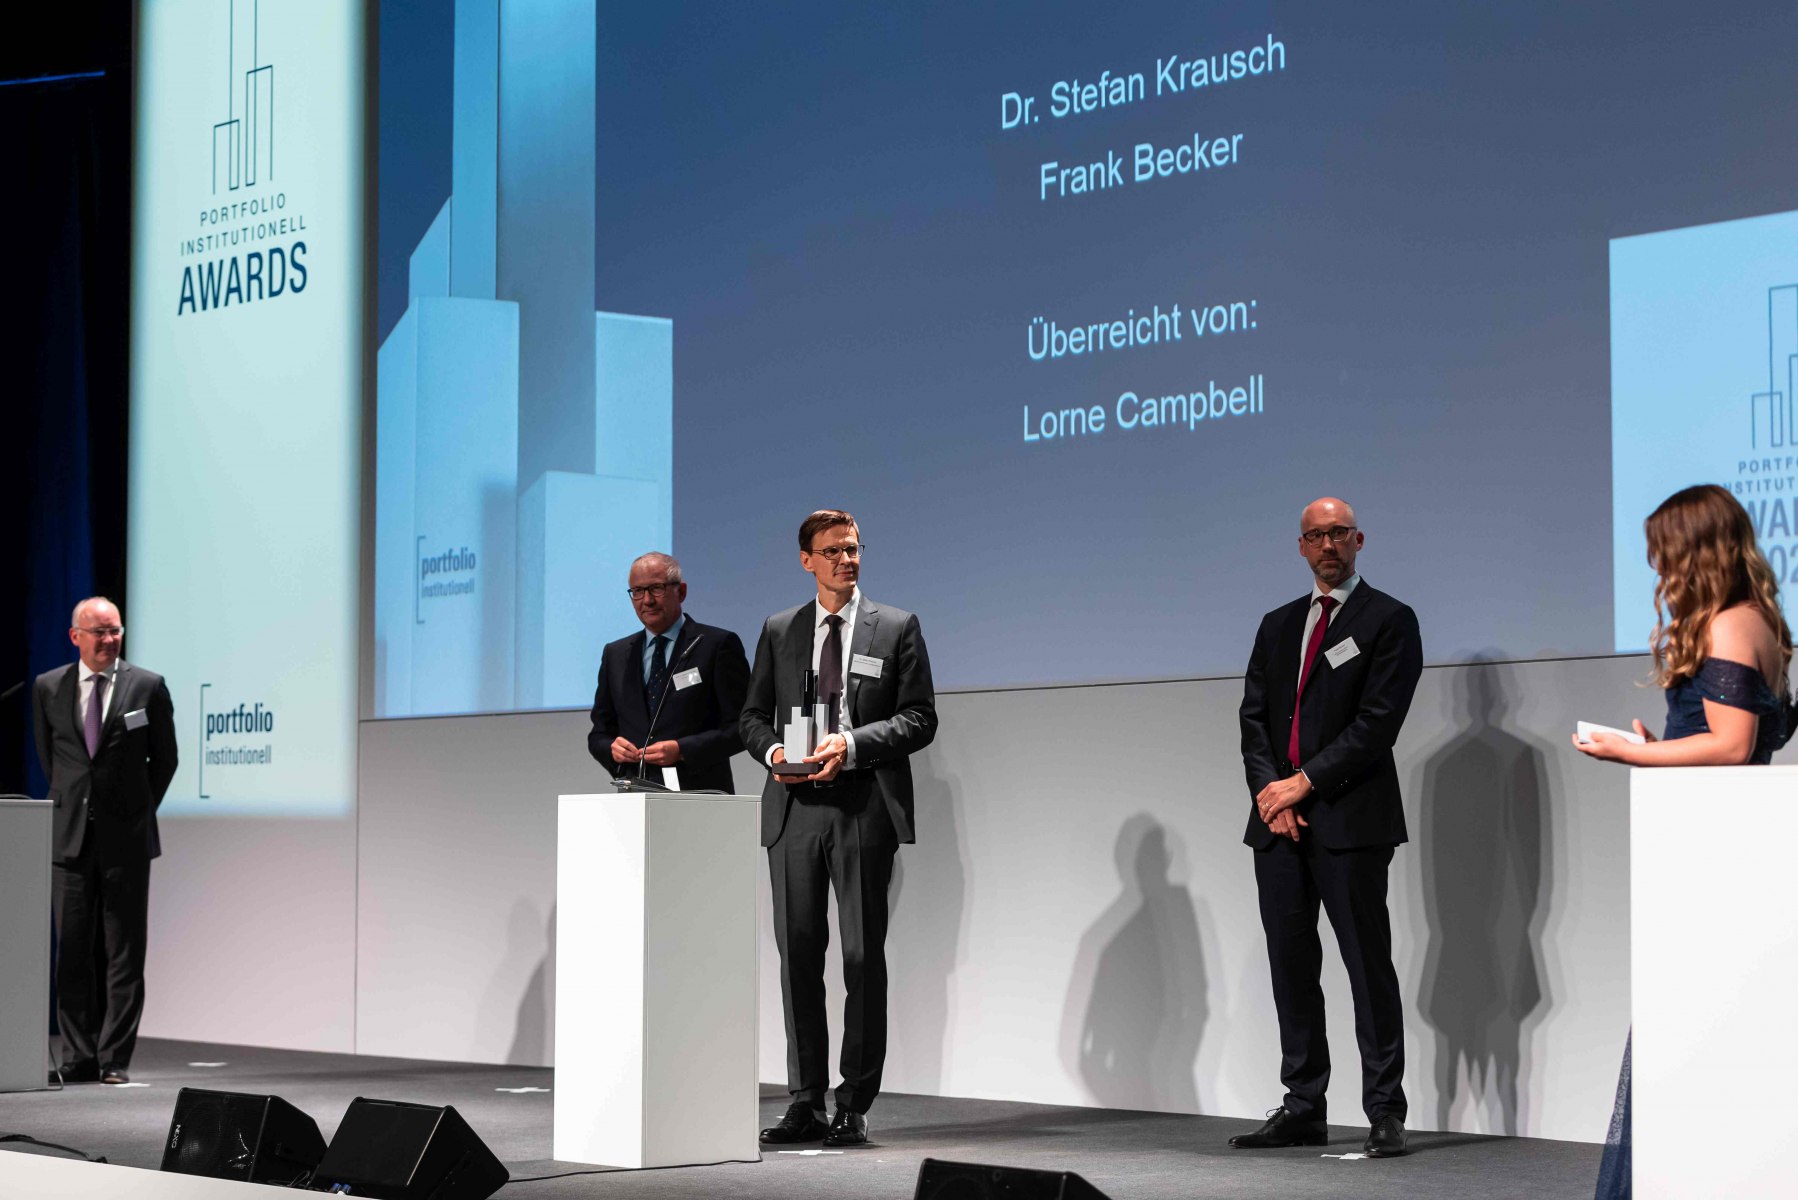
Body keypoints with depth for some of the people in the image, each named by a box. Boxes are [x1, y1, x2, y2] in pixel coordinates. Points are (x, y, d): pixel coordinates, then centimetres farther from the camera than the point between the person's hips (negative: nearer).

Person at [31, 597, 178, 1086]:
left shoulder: (147, 687, 0)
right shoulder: (48, 688, 6)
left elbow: (165, 758, 8)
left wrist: (139, 810, 9)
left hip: (126, 838, -2)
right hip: (71, 838, 2)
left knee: (124, 953, -1)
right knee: (73, 953, 4)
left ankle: (115, 1059, 2)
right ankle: (79, 1059, 9)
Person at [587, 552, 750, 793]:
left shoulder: (719, 645, 2)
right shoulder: (615, 655, 17)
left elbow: (741, 727, -3)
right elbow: (599, 733, 21)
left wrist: (683, 750, -13)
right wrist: (611, 748, -2)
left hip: (696, 794, -4)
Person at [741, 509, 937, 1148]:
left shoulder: (897, 628, 5)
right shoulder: (779, 631, 13)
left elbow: (919, 718, -1)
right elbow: (753, 715, 16)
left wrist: (851, 744, -14)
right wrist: (772, 749, -6)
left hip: (864, 807, -3)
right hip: (794, 808, 3)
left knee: (863, 956, -1)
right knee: (798, 954, 3)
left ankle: (855, 1106, 5)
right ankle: (805, 1103, 9)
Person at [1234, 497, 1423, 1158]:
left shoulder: (1389, 621, 0)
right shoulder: (1278, 626, 19)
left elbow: (1378, 721, -9)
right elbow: (1253, 718, 12)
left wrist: (1305, 782, -12)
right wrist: (1270, 791, -4)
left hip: (1350, 817, -6)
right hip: (1279, 818, 6)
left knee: (1368, 964, -6)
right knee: (1291, 965, 7)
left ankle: (1384, 1111, -2)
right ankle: (1303, 1108, 13)